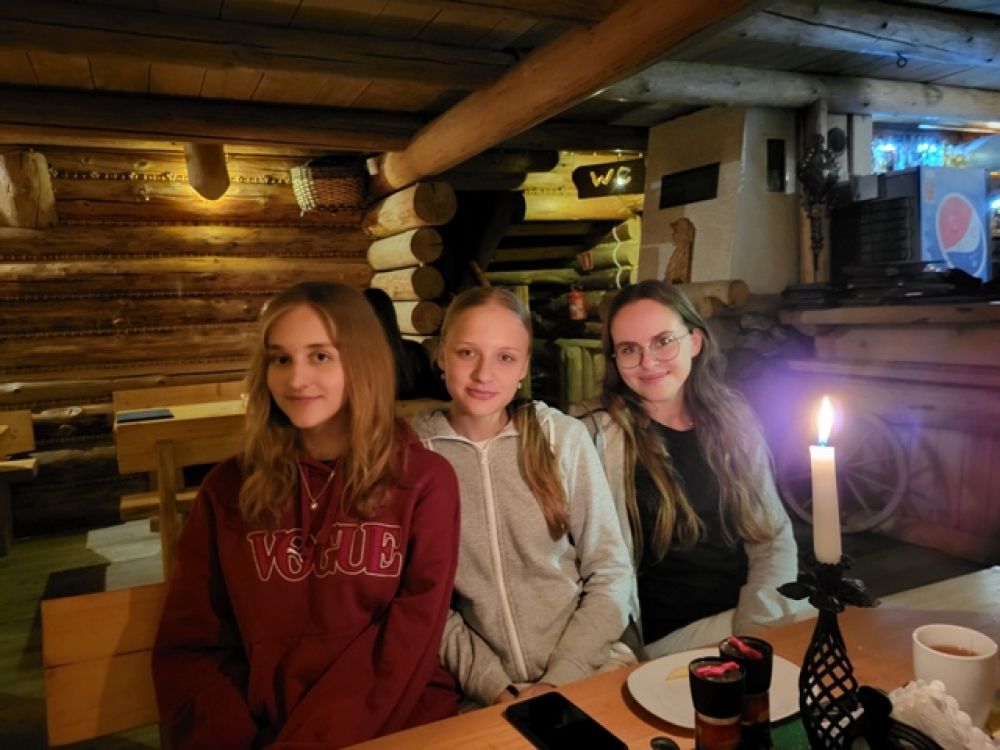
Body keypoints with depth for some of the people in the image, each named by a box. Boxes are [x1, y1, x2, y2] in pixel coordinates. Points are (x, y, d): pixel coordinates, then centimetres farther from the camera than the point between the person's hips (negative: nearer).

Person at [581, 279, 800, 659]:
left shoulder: (733, 421, 6)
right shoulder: (600, 435, -8)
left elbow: (773, 538, 7)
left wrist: (755, 626, -7)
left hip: (747, 612, 5)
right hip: (669, 635, -5)